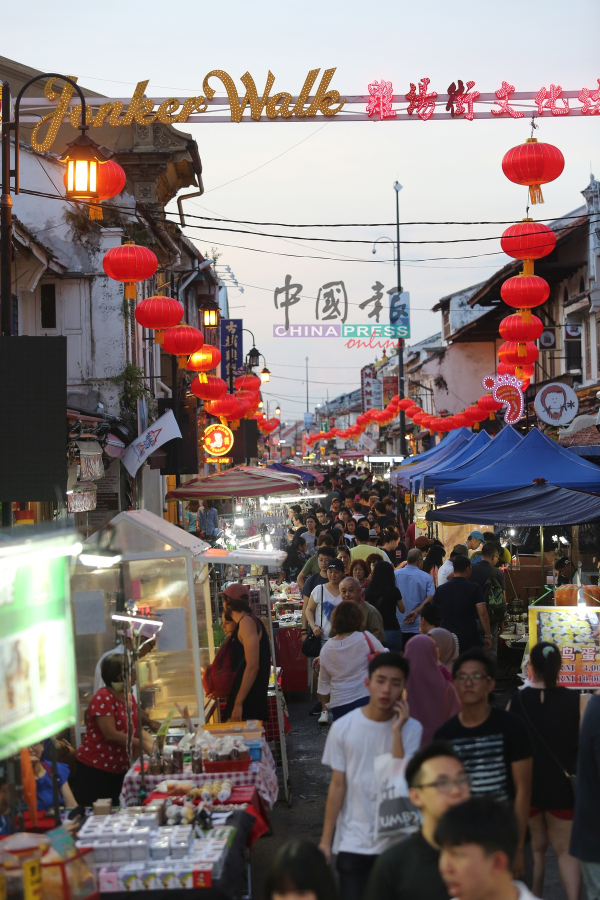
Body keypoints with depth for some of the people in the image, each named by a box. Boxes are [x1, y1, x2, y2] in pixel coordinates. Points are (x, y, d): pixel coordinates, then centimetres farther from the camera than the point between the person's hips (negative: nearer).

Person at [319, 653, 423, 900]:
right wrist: (325, 841, 0)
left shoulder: (411, 729, -5)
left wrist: (396, 731, -19)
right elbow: (337, 786, 0)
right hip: (353, 843, 0)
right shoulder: (343, 728, -4)